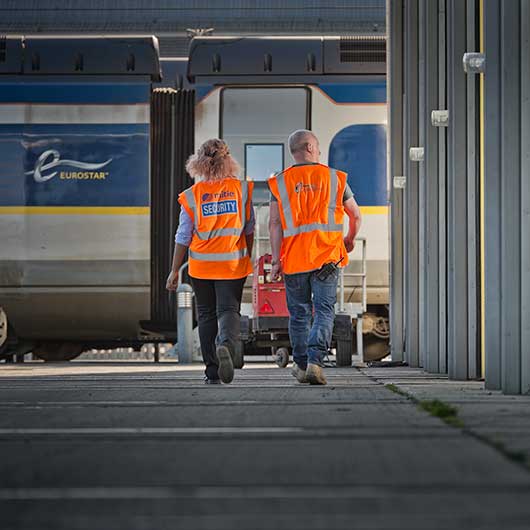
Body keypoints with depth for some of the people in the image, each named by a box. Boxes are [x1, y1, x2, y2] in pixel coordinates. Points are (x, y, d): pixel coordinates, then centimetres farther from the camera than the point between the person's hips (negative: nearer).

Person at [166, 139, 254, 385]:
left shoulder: (193, 195, -7)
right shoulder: (241, 189, -3)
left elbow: (183, 237, -4)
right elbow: (249, 229, 3)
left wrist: (174, 271, 5)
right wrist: (248, 258, 17)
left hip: (201, 265, 0)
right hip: (233, 263, 0)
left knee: (207, 315, 11)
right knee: (228, 309, 1)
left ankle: (212, 372, 11)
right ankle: (226, 344, -31)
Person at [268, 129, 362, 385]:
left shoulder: (280, 182, 3)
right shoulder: (335, 178, 3)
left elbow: (275, 223, -5)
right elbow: (356, 216, 10)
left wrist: (276, 259, -5)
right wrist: (350, 239, 29)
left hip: (294, 258, 1)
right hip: (327, 257, -1)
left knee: (299, 313, 13)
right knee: (324, 311, -2)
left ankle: (301, 365, 21)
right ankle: (315, 361, -18)